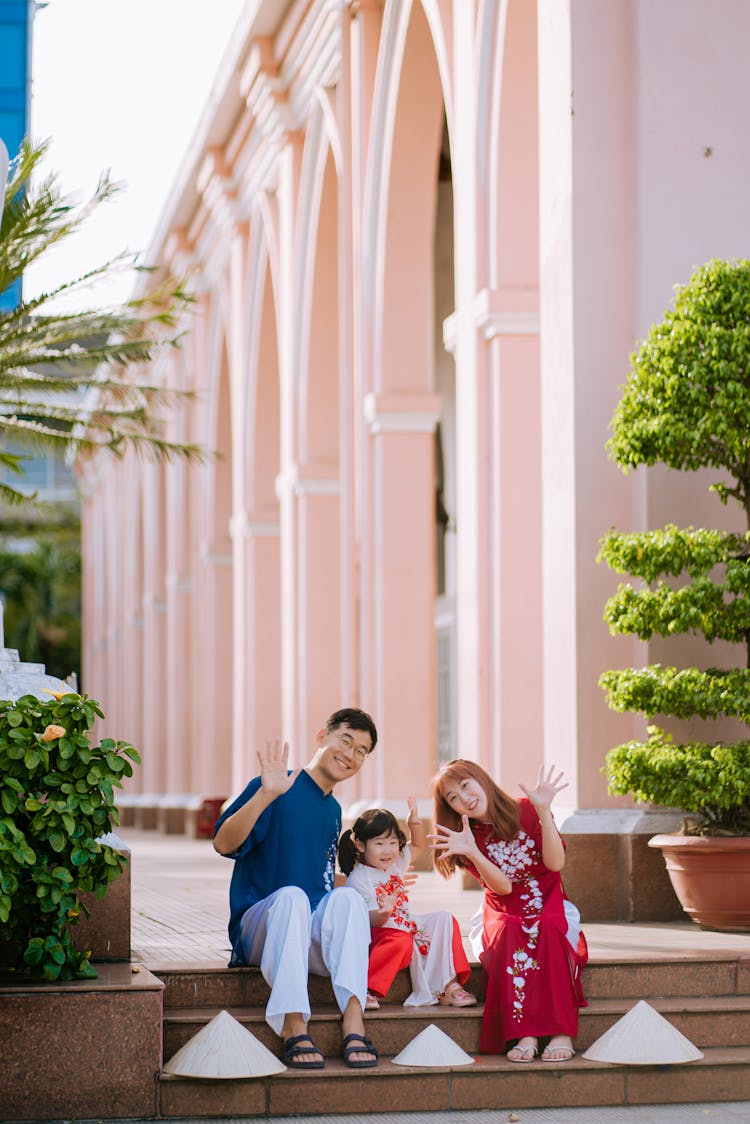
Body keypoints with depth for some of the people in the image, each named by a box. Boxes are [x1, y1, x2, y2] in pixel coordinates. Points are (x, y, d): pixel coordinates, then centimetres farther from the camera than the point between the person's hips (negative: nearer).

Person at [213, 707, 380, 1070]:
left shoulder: (333, 810, 19)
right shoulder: (279, 788, -3)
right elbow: (223, 844, -18)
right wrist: (266, 794, -30)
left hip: (314, 936, 4)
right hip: (260, 927, -4)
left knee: (346, 897, -27)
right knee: (291, 895, -36)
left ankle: (353, 1023, -41)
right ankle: (293, 1027, -43)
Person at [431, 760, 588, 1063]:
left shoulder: (527, 811, -1)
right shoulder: (470, 837, 3)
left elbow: (555, 863, -14)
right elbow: (502, 886, -12)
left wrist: (543, 811, -22)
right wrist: (472, 853, -28)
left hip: (550, 908, -1)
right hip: (503, 915, 1)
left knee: (548, 928, -36)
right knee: (508, 931, -35)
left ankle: (561, 1032, -39)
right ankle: (524, 1034, -44)